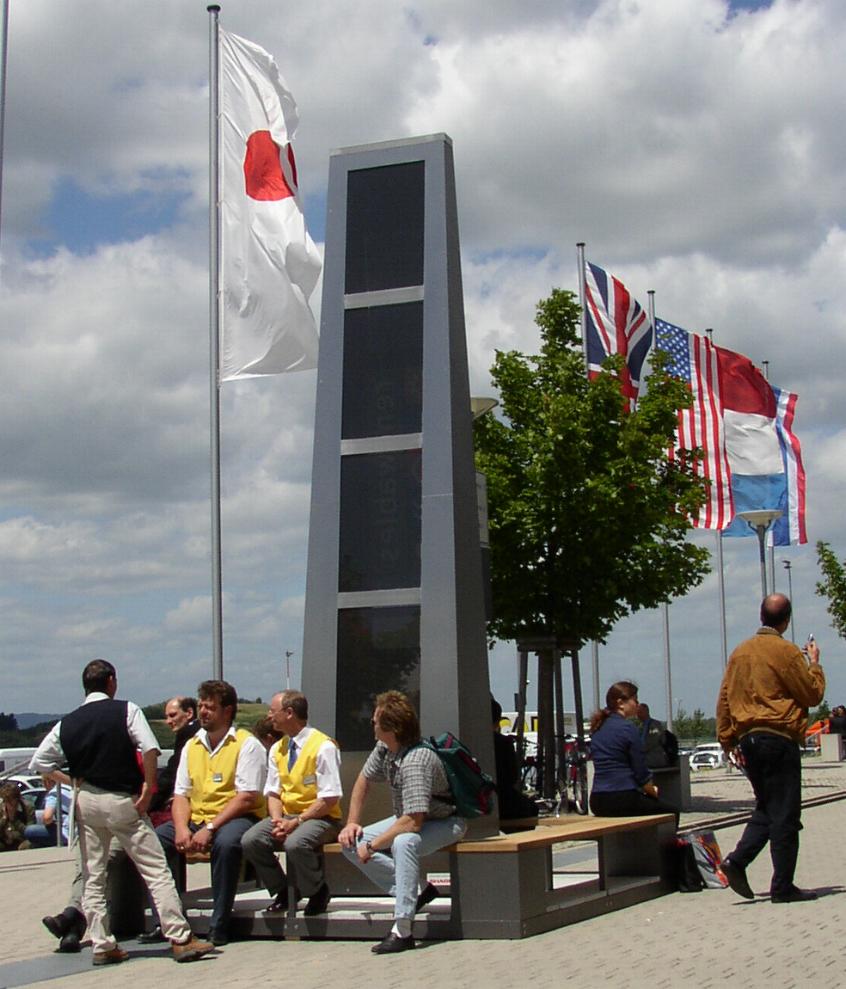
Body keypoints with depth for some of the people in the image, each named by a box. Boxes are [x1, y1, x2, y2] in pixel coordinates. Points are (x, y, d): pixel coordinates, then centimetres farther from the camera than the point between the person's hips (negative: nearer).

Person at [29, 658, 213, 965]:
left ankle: (102, 945, 13)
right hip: (122, 801, -4)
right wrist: (148, 790, -8)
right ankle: (180, 939, -4)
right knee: (156, 870, -2)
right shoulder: (126, 711, -5)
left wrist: (74, 780, 13)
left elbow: (38, 763, 9)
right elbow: (149, 750, -17)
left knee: (92, 876, 13)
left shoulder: (66, 724, 7)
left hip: (86, 801, 4)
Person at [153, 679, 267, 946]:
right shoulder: (191, 746, 14)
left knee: (226, 842, -38)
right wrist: (181, 828, -12)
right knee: (155, 839, -17)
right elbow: (181, 795, 9)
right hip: (196, 819, 6)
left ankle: (219, 926, -26)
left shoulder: (246, 744, -5)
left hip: (238, 818, -6)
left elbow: (247, 797, -14)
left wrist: (210, 828, -21)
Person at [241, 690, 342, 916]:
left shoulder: (323, 746, -12)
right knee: (250, 841, -20)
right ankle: (282, 891, 3)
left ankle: (318, 891, -7)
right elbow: (273, 793, 10)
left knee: (295, 843, -36)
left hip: (319, 818, -6)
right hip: (287, 815, 6)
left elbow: (330, 799, -15)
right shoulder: (277, 749, 10)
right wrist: (277, 820, -11)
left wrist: (296, 822, -19)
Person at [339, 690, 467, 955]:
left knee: (403, 842, -40)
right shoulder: (384, 748, -8)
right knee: (350, 844, -6)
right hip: (409, 818, 9)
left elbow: (412, 823, -36)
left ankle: (402, 930, -35)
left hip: (444, 823, -9)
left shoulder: (415, 762, -33)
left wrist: (372, 846, -26)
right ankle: (415, 892, -5)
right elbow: (364, 780, 11)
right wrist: (352, 823, 3)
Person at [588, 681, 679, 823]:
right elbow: (641, 770, -10)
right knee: (671, 812, 11)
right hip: (622, 799, -8)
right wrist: (652, 791, 10)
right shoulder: (627, 728, -11)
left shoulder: (598, 728, 13)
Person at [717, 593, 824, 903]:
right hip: (779, 739, -7)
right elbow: (813, 694, -4)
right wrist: (814, 663, 11)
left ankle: (737, 860, 1)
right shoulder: (786, 651, -10)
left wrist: (727, 739, 16)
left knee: (766, 809, 17)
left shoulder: (740, 652, 10)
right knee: (785, 815, -1)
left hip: (748, 739, 7)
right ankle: (783, 887, 1)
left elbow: (724, 699, 11)